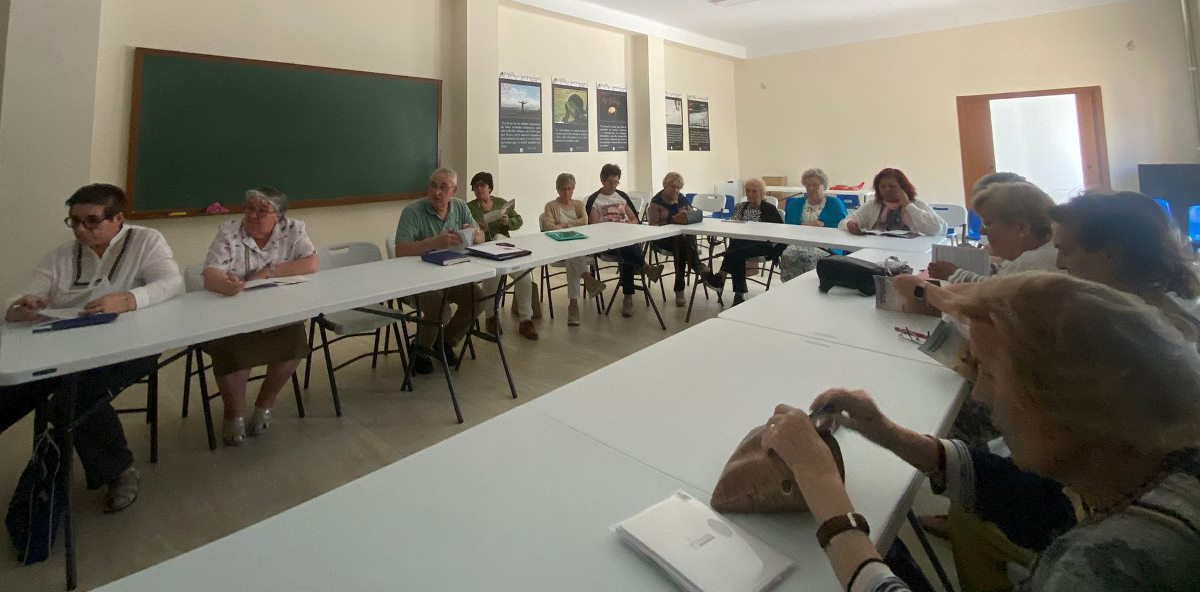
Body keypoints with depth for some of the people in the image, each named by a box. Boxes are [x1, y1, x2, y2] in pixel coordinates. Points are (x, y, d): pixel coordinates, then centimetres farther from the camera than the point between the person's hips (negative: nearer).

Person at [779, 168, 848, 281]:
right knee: (788, 254, -32)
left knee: (808, 256, -35)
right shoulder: (795, 204, 23)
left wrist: (823, 226, -9)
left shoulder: (835, 204, 15)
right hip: (798, 244, 3)